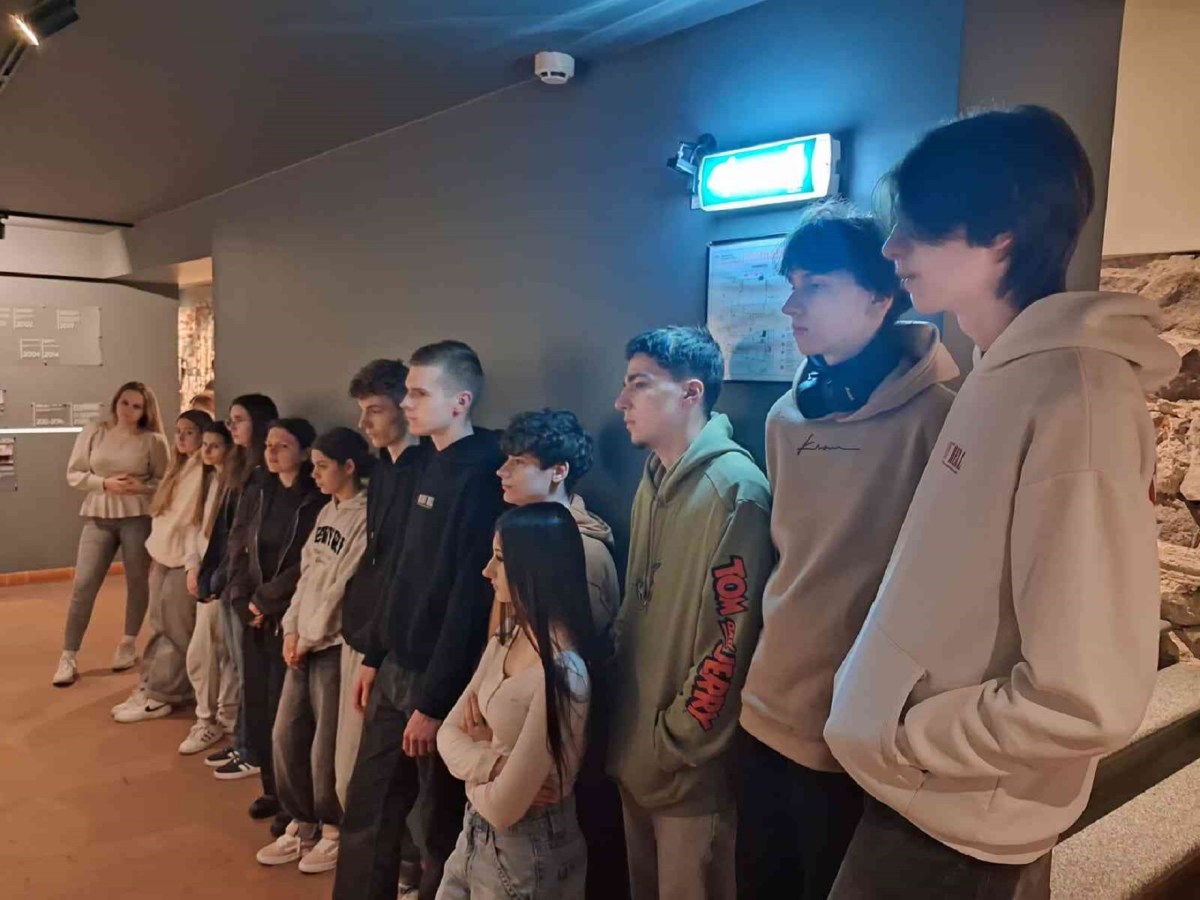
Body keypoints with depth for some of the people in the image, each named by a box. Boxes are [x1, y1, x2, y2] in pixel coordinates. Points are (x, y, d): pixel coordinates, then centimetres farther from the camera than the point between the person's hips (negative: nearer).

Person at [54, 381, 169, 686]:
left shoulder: (153, 440, -3)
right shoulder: (93, 433, 3)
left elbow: (165, 482, -1)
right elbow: (73, 474, 3)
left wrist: (141, 487, -20)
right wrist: (105, 483, -12)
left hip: (138, 518, -1)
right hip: (98, 517, 1)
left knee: (137, 581, 9)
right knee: (83, 585, -1)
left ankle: (129, 644, 28)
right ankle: (68, 656, 7)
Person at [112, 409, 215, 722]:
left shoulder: (207, 471, -14)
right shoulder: (178, 469, 16)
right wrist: (155, 548, 16)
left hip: (185, 558, -8)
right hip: (163, 555, 8)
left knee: (174, 630, -1)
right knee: (160, 626, 12)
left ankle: (160, 696, 6)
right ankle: (151, 686, 20)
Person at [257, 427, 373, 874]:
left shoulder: (366, 517, -14)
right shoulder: (327, 511, 12)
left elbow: (343, 588, -16)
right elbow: (307, 574, 12)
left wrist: (310, 638, -10)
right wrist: (291, 629, 3)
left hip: (335, 644, -8)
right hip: (304, 641, 8)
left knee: (326, 745, 2)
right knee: (286, 735, 12)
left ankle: (334, 832, 22)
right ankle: (300, 826, 28)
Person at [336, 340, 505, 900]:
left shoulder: (482, 476, -18)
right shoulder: (428, 466, 9)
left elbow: (471, 597, -21)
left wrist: (435, 701, -19)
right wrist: (376, 656, 16)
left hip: (438, 682, -8)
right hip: (396, 670, 8)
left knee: (441, 830, 11)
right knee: (366, 816, 18)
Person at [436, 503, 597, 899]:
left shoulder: (562, 675, -29)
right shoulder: (506, 639, -2)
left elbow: (502, 807, -24)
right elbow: (449, 732, 0)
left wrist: (473, 763, -5)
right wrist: (493, 762, -19)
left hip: (526, 849, -7)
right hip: (476, 830, 7)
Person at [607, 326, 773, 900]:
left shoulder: (734, 489, -18)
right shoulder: (652, 482, 9)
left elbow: (733, 638, -20)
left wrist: (674, 740, -13)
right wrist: (629, 729, 10)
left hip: (691, 770, -8)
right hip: (635, 755, 8)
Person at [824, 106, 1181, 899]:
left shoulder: (1074, 398, -24)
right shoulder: (1002, 377, 3)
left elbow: (1084, 702, -28)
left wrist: (893, 742, -15)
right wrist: (880, 717, 9)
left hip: (953, 831, -8)